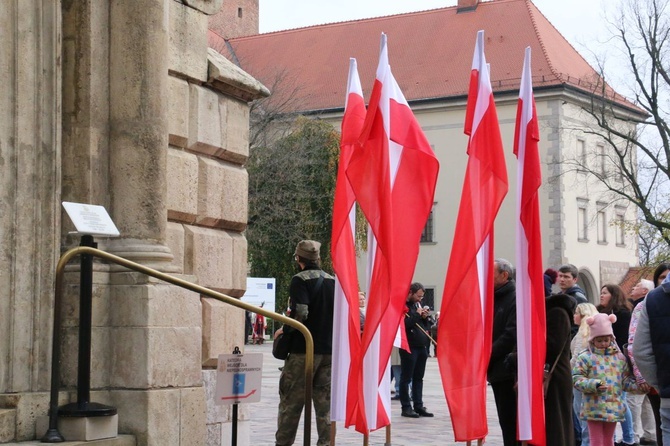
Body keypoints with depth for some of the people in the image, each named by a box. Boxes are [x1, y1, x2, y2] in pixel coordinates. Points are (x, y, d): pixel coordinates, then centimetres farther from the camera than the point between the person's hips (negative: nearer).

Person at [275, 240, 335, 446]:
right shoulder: (333, 281, 10)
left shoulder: (300, 280, -8)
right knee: (325, 401, 8)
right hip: (329, 350, 5)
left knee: (291, 400, 2)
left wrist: (284, 330, -5)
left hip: (303, 349, -5)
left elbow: (300, 313, -20)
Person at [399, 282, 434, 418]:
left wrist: (426, 317, 1)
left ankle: (418, 406, 15)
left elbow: (429, 324, 21)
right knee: (406, 379, -1)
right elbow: (404, 324, -22)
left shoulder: (418, 305, 17)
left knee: (418, 378, 11)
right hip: (409, 347, -8)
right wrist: (417, 315, -17)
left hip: (422, 347, 8)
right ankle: (406, 407, 3)